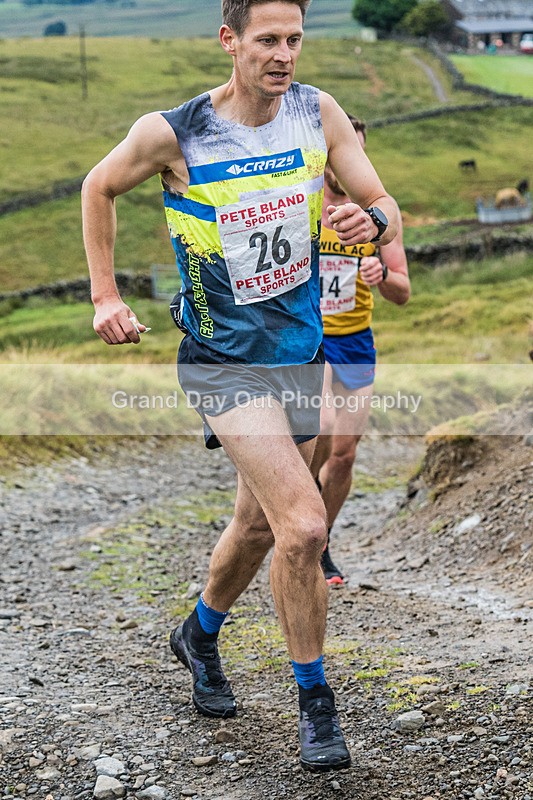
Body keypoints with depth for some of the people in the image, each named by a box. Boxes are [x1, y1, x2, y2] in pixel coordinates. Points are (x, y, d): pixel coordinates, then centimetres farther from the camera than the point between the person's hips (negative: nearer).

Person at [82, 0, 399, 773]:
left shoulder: (319, 114, -4)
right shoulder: (171, 133, -14)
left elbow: (386, 210, -1)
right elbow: (99, 187, 4)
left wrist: (371, 219, -25)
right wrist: (105, 296, 2)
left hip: (302, 351, 5)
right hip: (225, 361, -5)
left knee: (260, 523, 18)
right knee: (305, 526, -18)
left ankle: (200, 635, 47)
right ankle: (314, 702, 0)